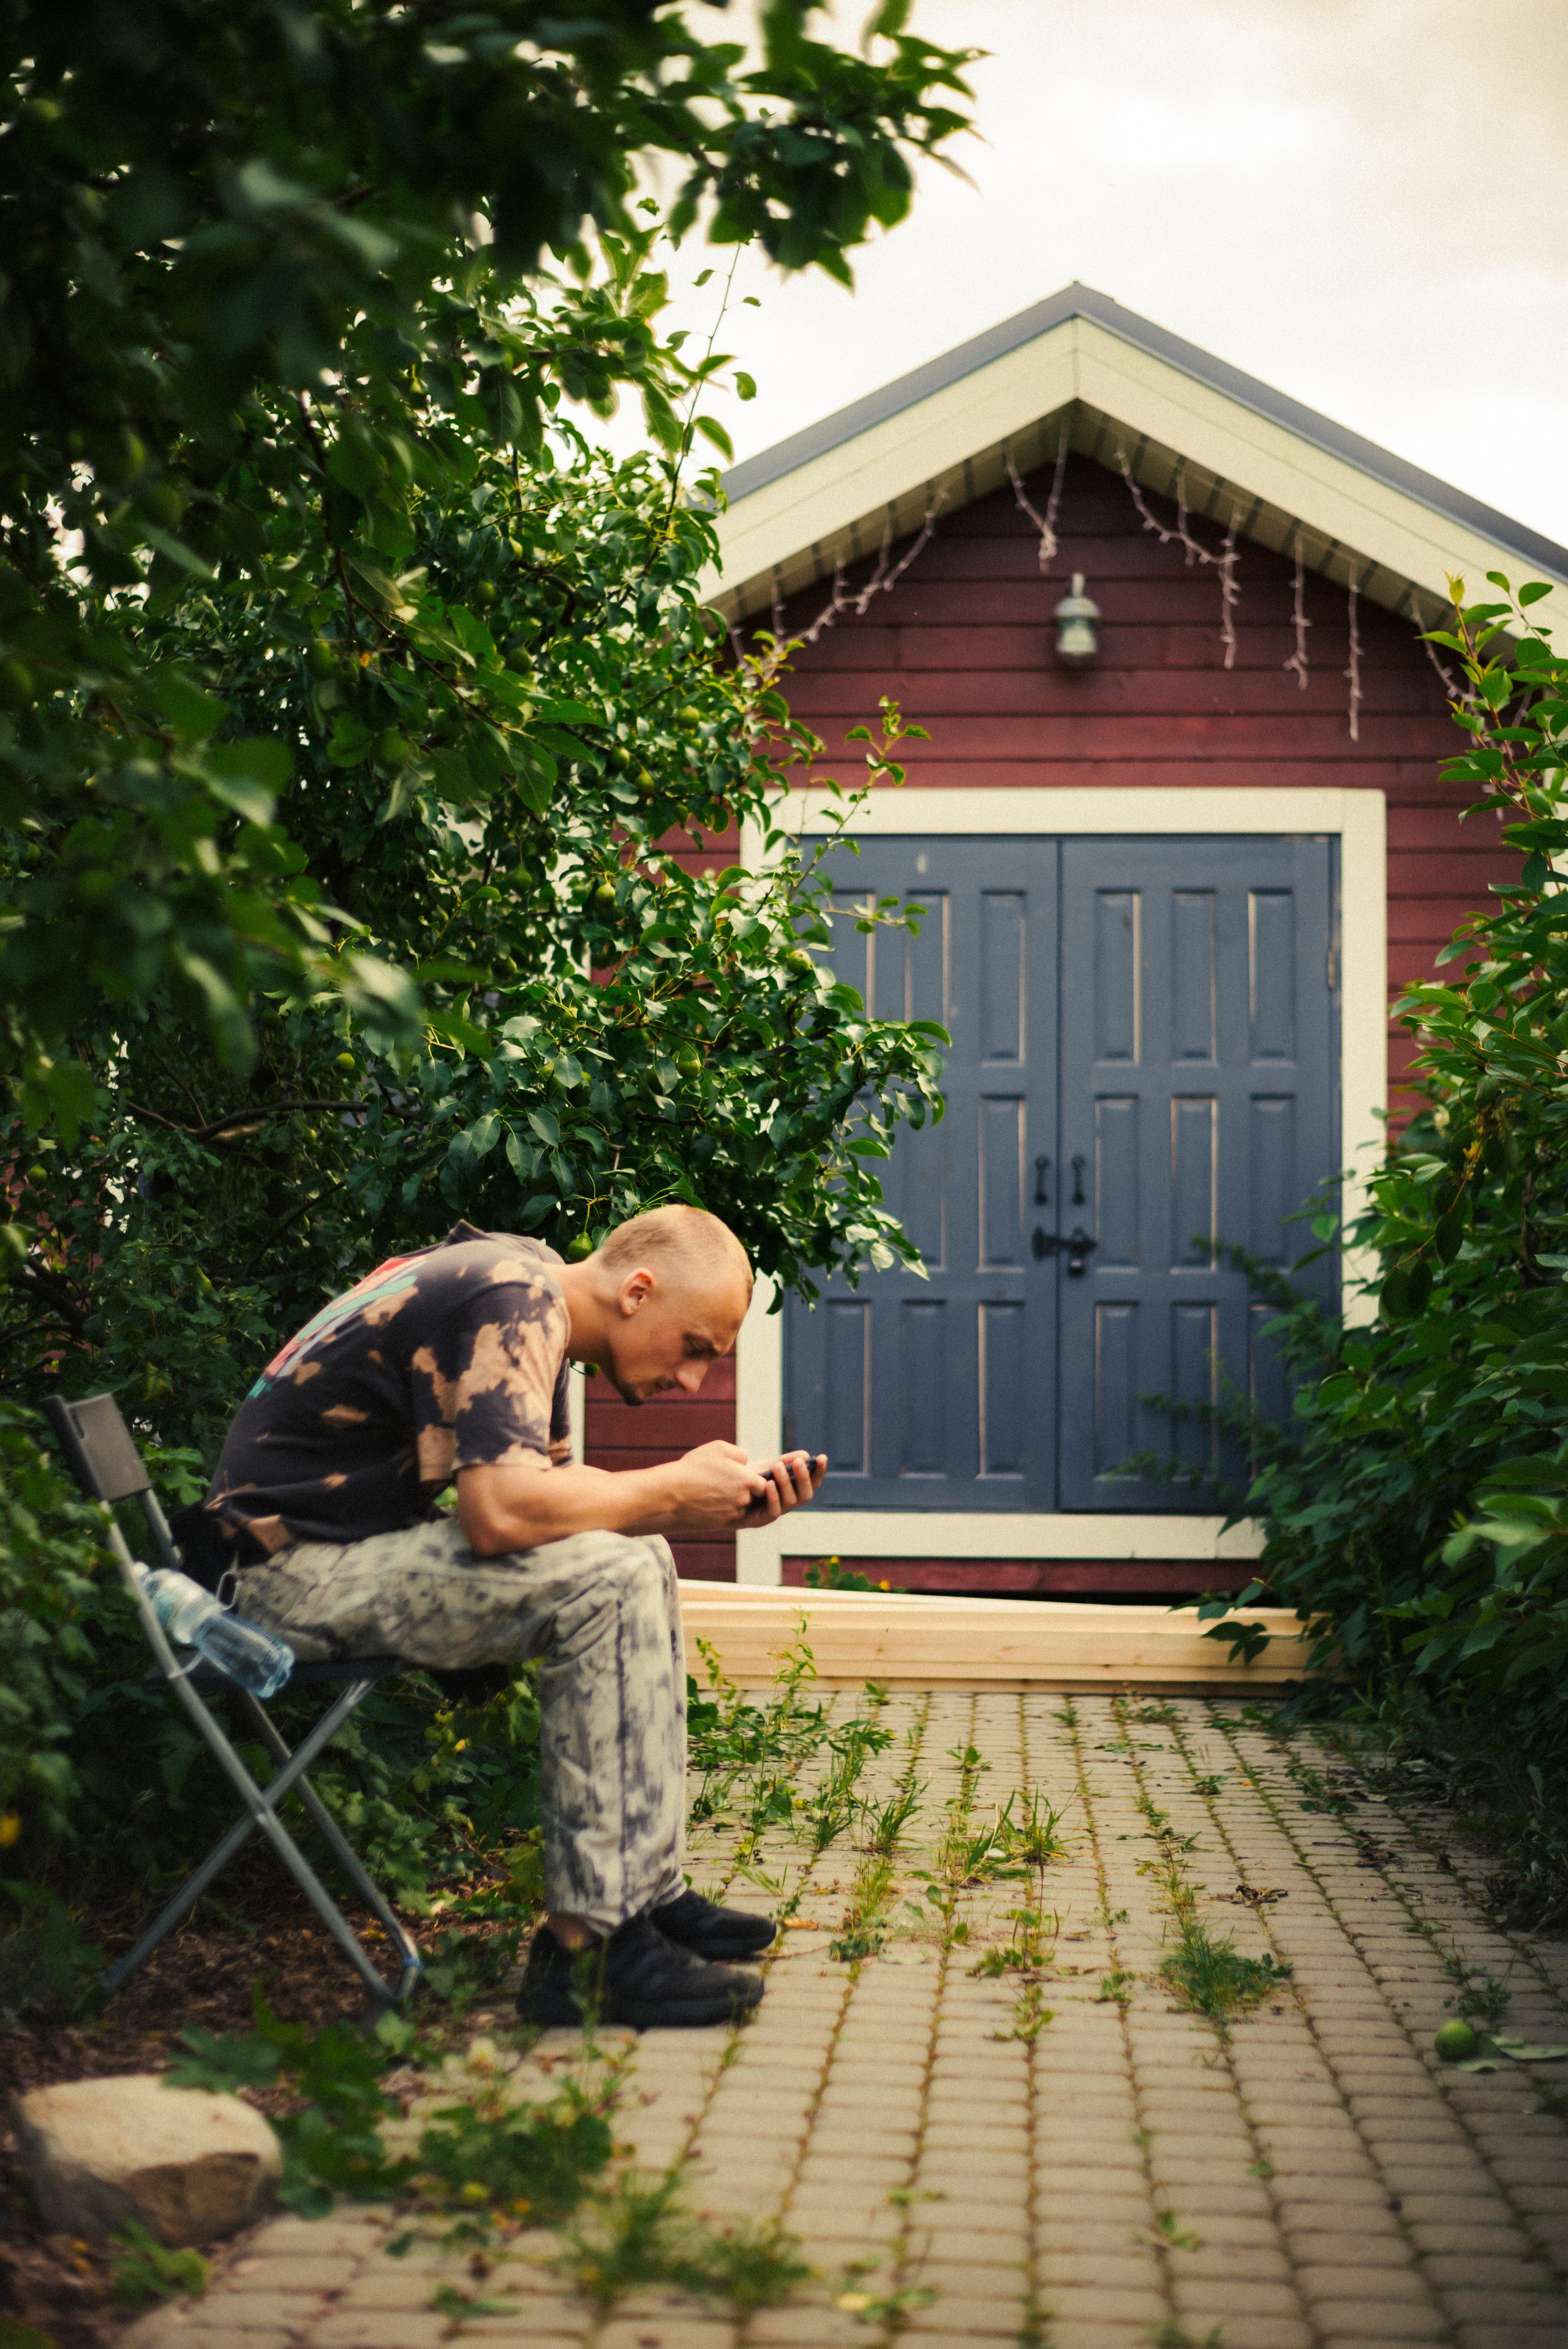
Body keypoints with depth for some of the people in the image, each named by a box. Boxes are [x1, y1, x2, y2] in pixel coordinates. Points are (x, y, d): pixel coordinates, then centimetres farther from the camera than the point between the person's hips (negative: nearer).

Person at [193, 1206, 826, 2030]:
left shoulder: (531, 1301, 13)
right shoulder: (512, 1299, -18)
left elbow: (552, 1495, 10)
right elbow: (501, 1512, -30)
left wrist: (722, 1508, 0)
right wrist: (672, 1490, -18)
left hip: (354, 1544, 11)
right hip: (302, 1568, -11)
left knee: (637, 1562, 12)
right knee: (610, 1583, -22)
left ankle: (648, 1894, 9)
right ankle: (590, 1945, -20)